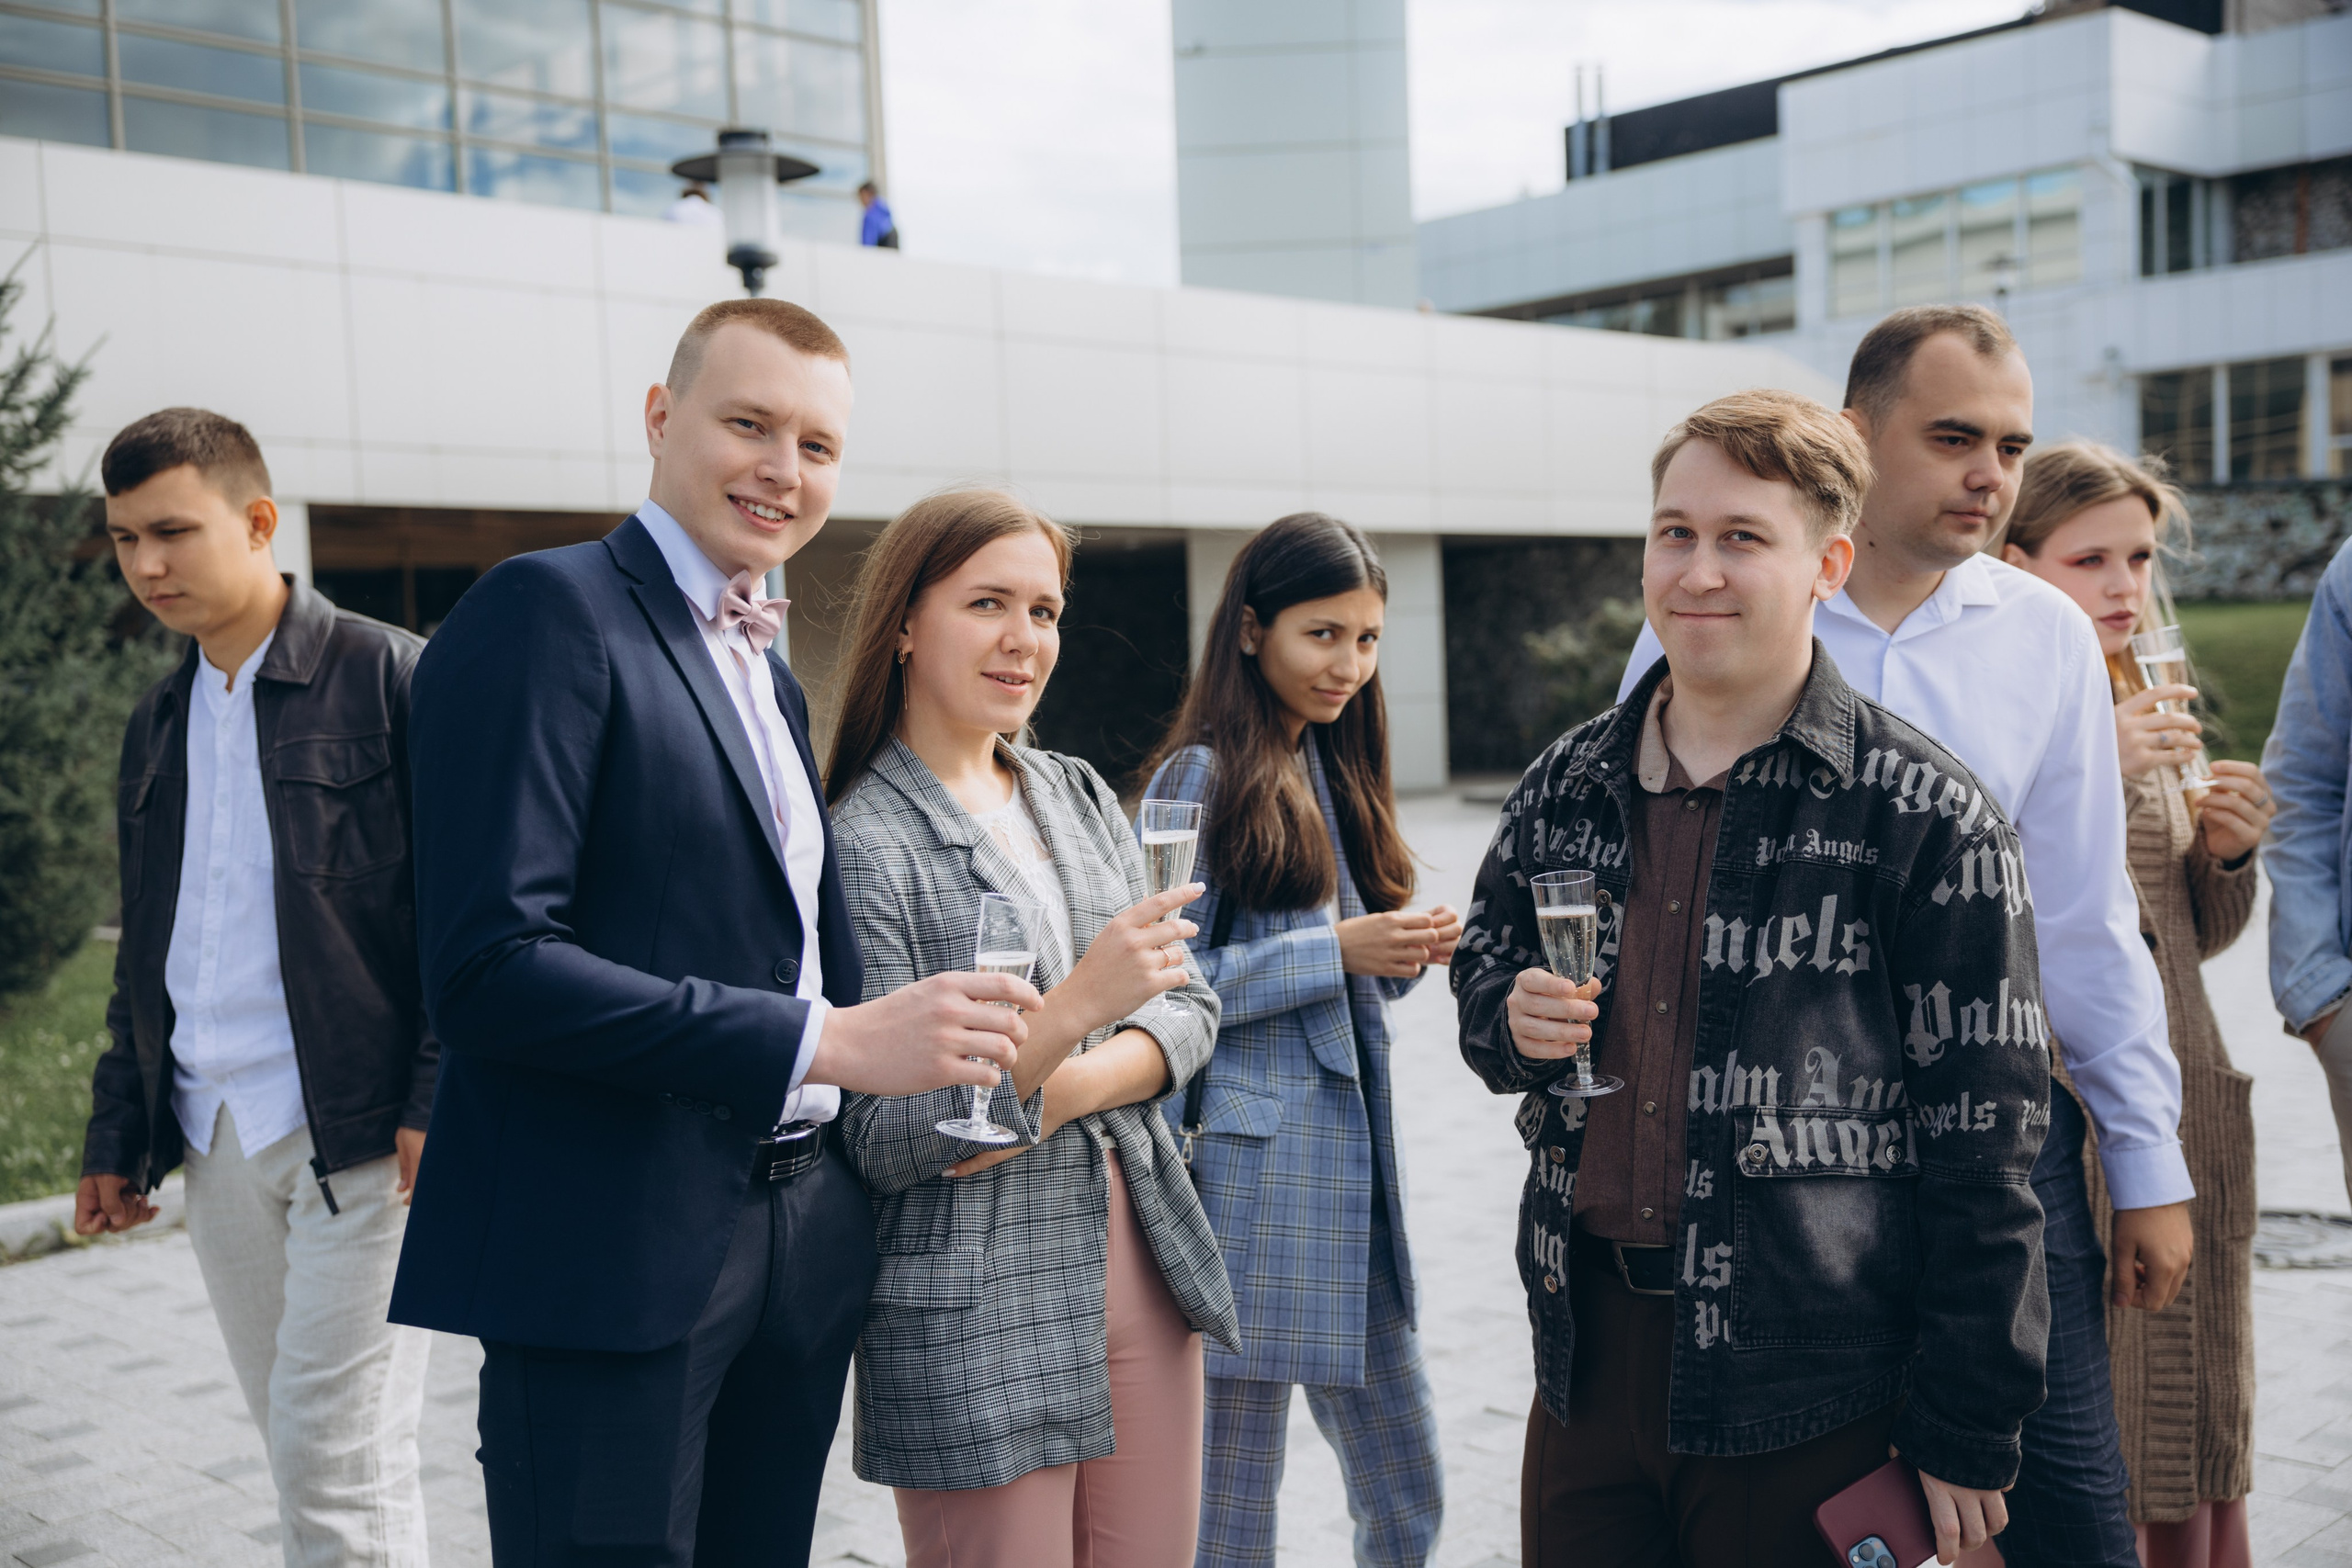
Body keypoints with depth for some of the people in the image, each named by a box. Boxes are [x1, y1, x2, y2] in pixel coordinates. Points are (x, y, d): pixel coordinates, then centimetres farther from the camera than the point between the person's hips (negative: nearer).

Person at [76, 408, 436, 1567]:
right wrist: (118, 1137, 20)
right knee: (300, 1450, 12)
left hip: (360, 1132, -6)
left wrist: (443, 1095, -15)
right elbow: (145, 947, 22)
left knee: (337, 1457, -8)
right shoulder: (156, 723, 17)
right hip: (216, 1139, 7)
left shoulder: (389, 675, -4)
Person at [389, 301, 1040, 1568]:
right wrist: (827, 1042, -23)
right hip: (615, 1261, -8)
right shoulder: (550, 610, -10)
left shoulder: (767, 667, 17)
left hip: (801, 1255, 8)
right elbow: (488, 966, -21)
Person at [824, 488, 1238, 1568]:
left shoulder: (1076, 794, 9)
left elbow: (1188, 1009, 8)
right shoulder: (860, 841, -11)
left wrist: (1063, 1090, -12)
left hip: (1141, 1266, 6)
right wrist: (1076, 1007, -24)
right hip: (977, 1319, -6)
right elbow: (883, 1140, -15)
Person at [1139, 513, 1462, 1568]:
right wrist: (1336, 948, -17)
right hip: (1250, 1169, -7)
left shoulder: (1335, 771, 14)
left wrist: (1405, 952, 0)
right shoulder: (1199, 779, -8)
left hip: (1351, 1161, 7)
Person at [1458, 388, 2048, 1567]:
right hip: (1586, 1351, 5)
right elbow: (1484, 979, 21)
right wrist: (1515, 1022, -4)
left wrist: (1966, 1439, -8)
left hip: (1812, 1400, -4)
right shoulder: (1566, 785, 6)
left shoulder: (1926, 817, -10)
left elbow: (1984, 1146, -9)